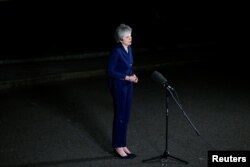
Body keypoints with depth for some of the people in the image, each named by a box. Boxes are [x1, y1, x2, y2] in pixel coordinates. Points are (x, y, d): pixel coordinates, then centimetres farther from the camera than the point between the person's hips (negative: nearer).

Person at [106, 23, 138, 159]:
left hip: (128, 86, 8)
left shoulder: (129, 49, 6)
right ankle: (117, 147, 13)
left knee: (126, 116, 12)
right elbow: (109, 71, -18)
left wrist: (133, 75, -1)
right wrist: (127, 77, -19)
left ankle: (123, 145, 23)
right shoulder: (116, 51, -20)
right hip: (118, 86, -8)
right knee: (119, 116, 1)